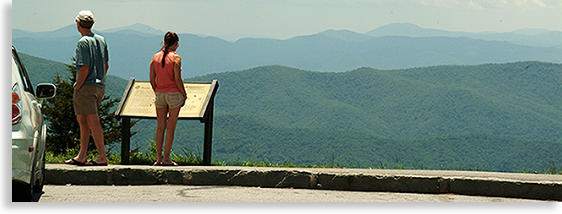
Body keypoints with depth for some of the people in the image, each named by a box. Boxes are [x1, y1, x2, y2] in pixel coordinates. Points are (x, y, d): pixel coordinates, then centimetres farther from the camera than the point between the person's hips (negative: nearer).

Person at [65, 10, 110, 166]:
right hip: (100, 87, 9)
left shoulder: (83, 42, -12)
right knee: (82, 119, 16)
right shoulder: (101, 40, 12)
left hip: (86, 87, -9)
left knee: (93, 121, -7)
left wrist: (77, 88, -11)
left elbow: (85, 68, -18)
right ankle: (82, 156, 18)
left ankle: (102, 156, -7)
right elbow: (106, 66, 15)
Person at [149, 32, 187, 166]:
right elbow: (178, 79, -14)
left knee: (161, 127, 9)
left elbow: (152, 80, 6)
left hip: (159, 94, 5)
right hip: (174, 93, -4)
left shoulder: (155, 57, 5)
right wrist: (184, 94, -1)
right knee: (171, 127, 0)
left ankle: (158, 158, 7)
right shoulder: (175, 58, -9)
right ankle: (166, 159, 0)